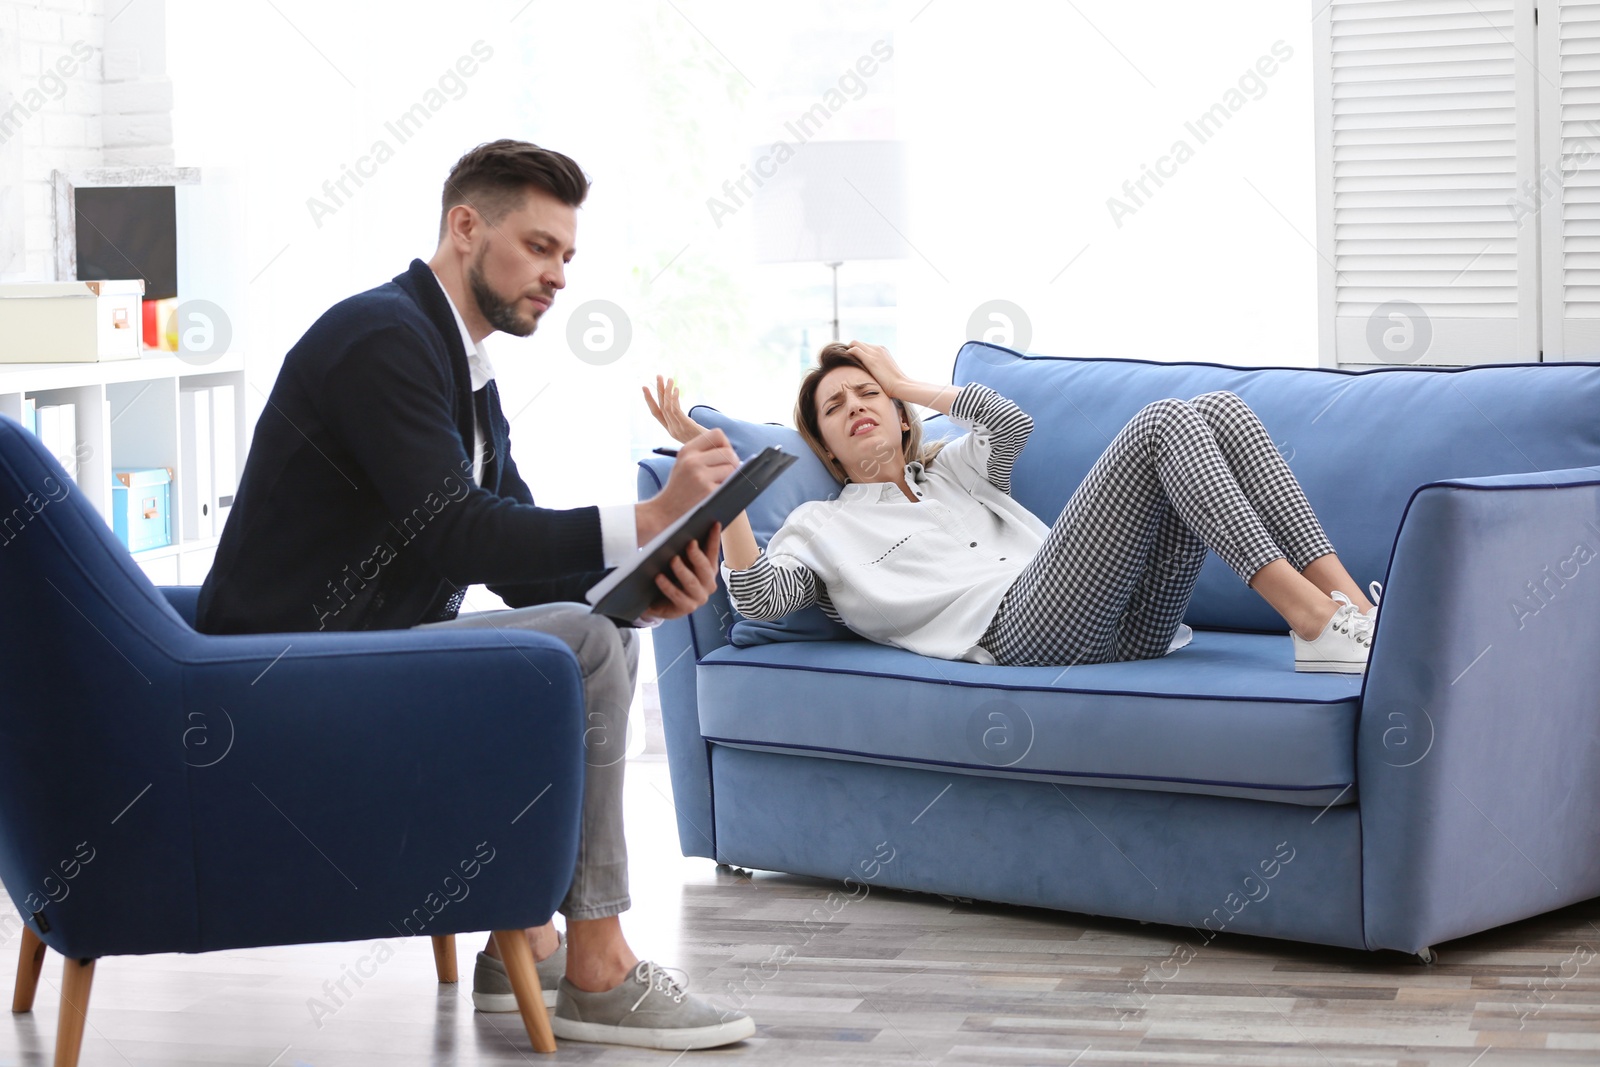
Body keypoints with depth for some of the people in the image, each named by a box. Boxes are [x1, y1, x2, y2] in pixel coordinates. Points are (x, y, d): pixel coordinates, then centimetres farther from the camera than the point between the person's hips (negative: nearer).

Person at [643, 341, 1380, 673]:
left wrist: (908, 385, 28)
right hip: (1027, 627, -6)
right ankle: (1312, 618, -34)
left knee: (1219, 410, -11)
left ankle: (1342, 600, -26)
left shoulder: (952, 468, 38)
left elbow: (1010, 424, 16)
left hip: (1125, 623, 6)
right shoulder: (821, 525, 22)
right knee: (1164, 423, -22)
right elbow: (759, 596, 1)